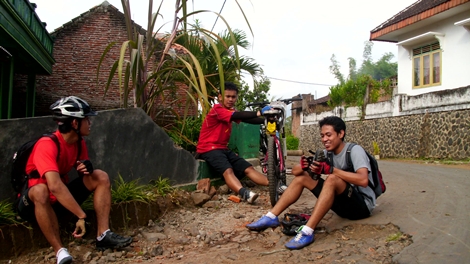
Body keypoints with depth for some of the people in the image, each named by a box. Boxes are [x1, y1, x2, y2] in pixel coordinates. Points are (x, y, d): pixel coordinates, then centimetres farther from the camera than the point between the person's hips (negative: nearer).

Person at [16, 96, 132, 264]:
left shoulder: (79, 143, -3)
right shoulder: (47, 145, -28)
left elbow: (84, 176, 9)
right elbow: (55, 186, -40)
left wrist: (87, 169, -17)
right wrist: (81, 216, -41)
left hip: (61, 199, 7)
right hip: (34, 202, -7)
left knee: (101, 177, -9)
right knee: (41, 190, -40)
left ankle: (103, 235, -14)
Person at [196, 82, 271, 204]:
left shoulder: (230, 111, 13)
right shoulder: (217, 109, -13)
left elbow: (247, 119, -3)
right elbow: (238, 116, -31)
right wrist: (259, 112, -41)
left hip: (223, 148, 8)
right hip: (209, 149, -8)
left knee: (249, 168, -7)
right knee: (228, 170, -34)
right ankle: (245, 193, -56)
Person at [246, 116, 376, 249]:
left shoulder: (354, 150, -15)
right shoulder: (327, 153, 4)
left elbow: (363, 180, -33)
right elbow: (295, 171, 0)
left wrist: (331, 169, -34)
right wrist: (304, 166, -23)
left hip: (363, 204, -7)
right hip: (344, 203, 7)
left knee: (332, 179, -34)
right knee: (301, 176, -1)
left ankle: (307, 232, -39)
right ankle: (271, 217, -8)